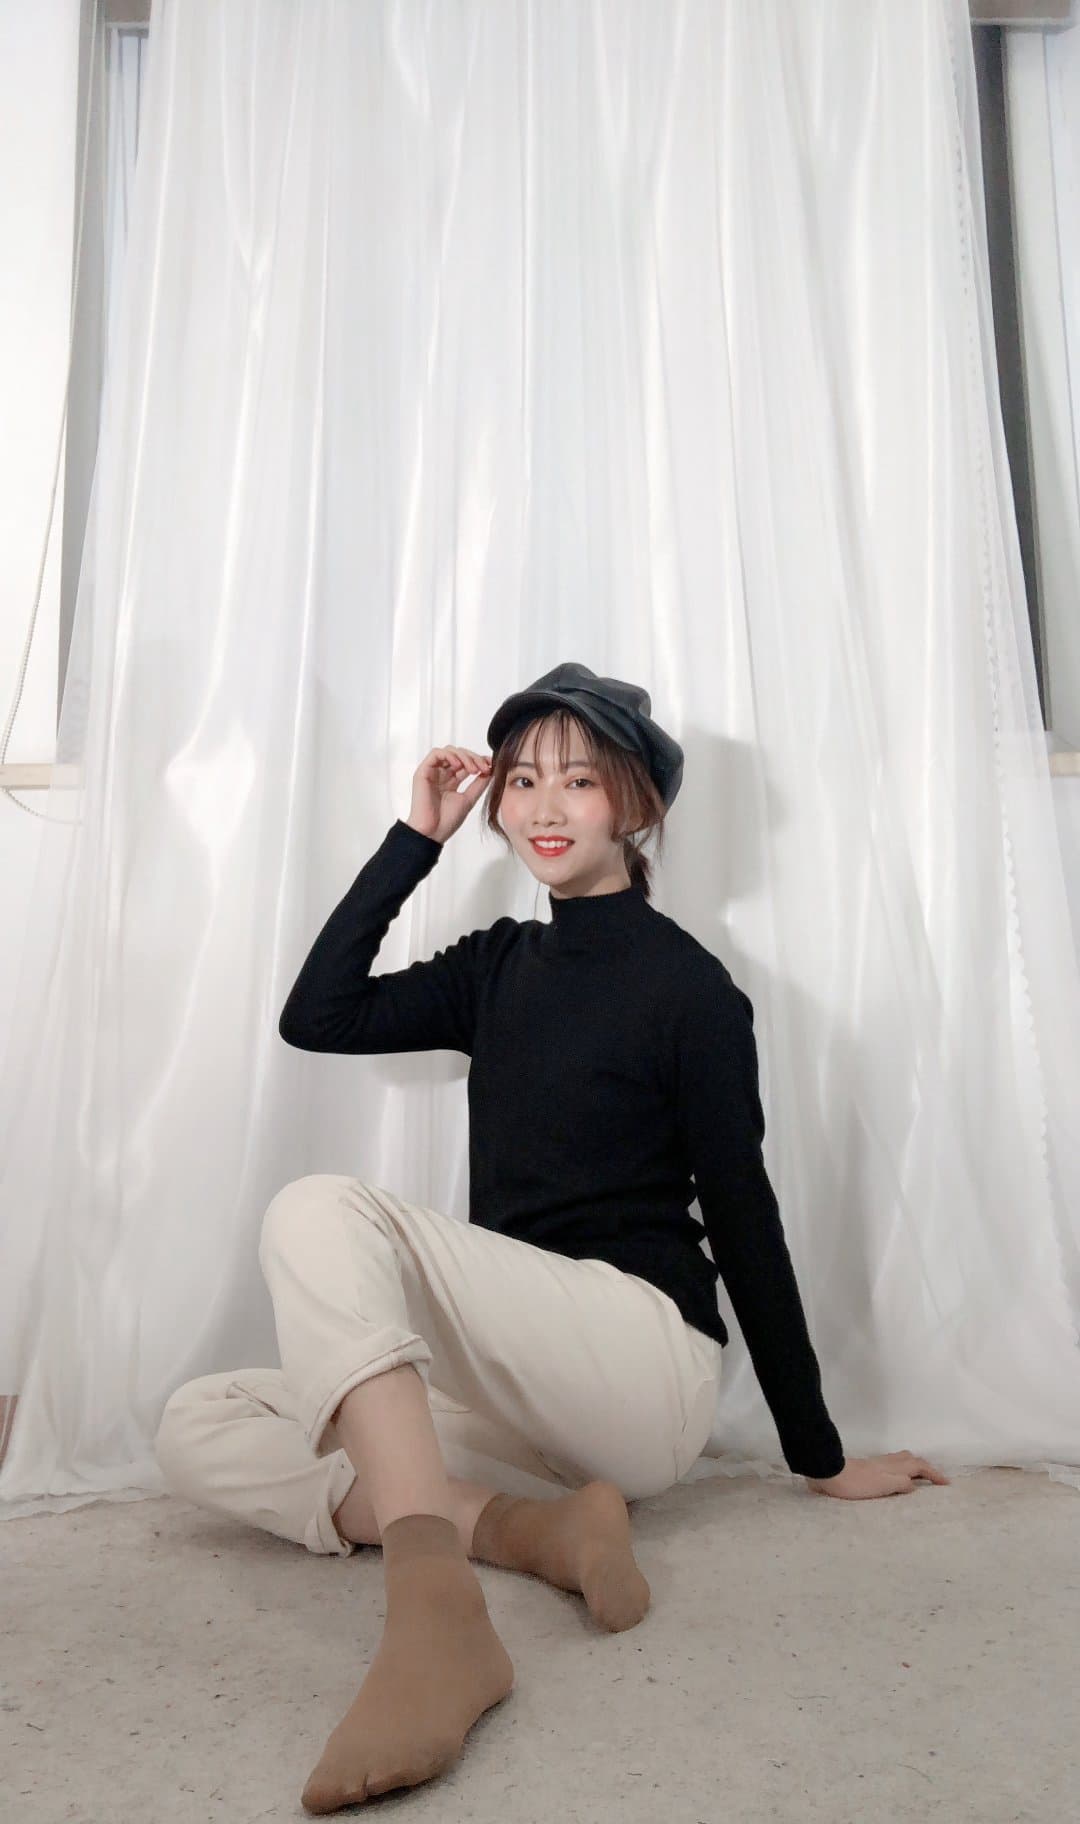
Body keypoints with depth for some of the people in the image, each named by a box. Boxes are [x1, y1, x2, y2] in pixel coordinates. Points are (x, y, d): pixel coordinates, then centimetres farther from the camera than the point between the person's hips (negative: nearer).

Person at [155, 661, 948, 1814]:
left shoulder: (688, 985, -4)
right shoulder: (496, 966, 13)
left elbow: (741, 1213, -3)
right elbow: (316, 1015, 6)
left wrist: (819, 1458, 3)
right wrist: (417, 838, 4)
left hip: (640, 1361, -7)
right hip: (518, 1394, 7)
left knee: (322, 1211, -26)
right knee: (197, 1432, -7)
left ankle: (437, 1612, -37)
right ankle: (538, 1531, -18)